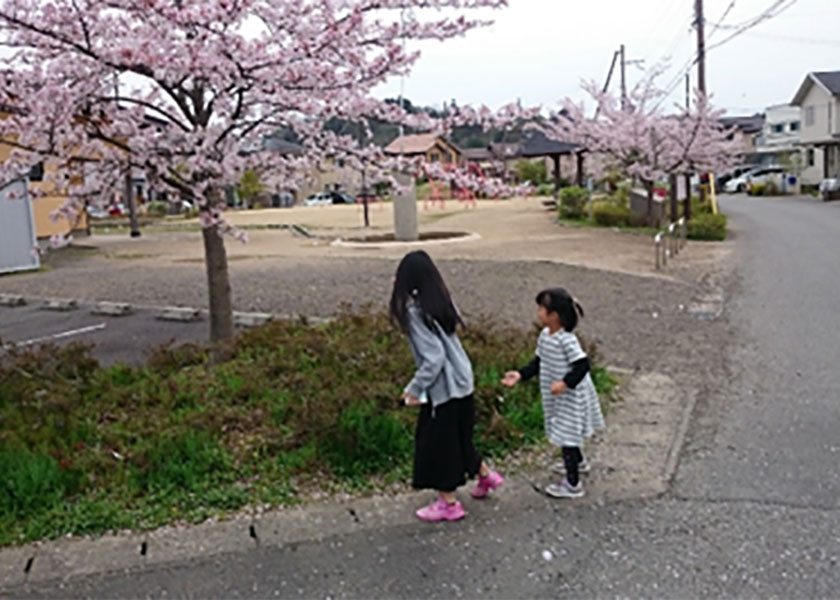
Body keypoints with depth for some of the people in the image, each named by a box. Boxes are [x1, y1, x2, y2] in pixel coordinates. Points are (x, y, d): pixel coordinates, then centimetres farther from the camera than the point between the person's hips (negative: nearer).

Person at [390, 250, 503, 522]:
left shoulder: (415, 311, -21)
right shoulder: (438, 302, 2)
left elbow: (434, 358, -25)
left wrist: (414, 388, -14)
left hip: (443, 387, -8)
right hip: (461, 381, 8)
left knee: (438, 443, 8)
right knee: (458, 436, 25)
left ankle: (448, 503, 20)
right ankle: (485, 475, 41)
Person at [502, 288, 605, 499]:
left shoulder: (566, 340, -27)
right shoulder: (544, 336, 0)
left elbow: (583, 365, -26)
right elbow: (539, 362, 9)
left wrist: (565, 383, -35)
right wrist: (521, 375, -1)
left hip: (571, 396, -9)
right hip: (556, 396, 9)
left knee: (566, 436, -1)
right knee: (565, 432, 26)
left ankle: (573, 484, 11)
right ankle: (578, 462, 51)